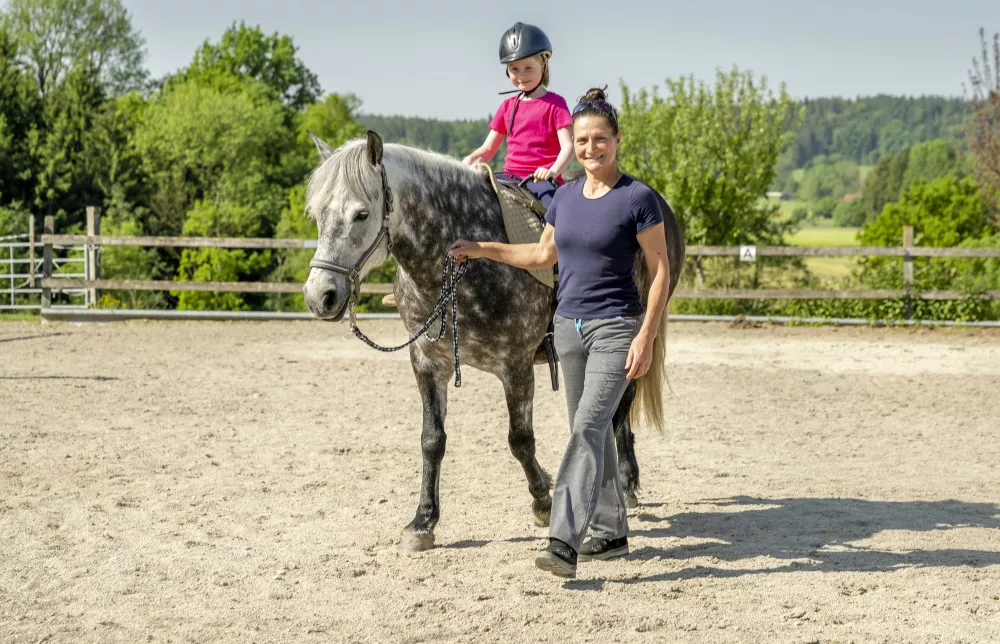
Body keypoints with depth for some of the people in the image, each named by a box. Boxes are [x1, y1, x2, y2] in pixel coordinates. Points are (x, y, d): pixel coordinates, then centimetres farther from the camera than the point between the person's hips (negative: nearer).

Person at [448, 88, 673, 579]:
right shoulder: (566, 197, 7)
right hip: (569, 325, 7)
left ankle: (563, 542, -23)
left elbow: (660, 271, -10)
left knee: (588, 427, -17)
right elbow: (544, 254, 21)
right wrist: (482, 249, 15)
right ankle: (611, 533, 25)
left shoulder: (637, 198, -11)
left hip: (615, 327, -7)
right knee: (592, 433, 12)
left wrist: (646, 337, -17)